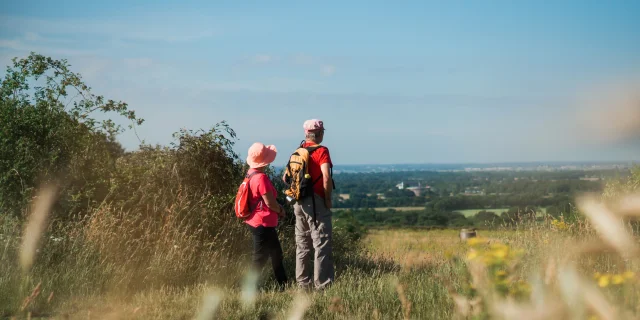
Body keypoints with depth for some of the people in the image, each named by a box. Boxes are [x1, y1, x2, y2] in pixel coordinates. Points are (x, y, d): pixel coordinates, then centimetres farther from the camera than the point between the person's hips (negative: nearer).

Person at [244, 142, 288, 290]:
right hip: (263, 224, -10)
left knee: (276, 252, 19)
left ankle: (283, 285, 28)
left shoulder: (251, 174, 6)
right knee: (260, 258, -1)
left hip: (255, 221, 10)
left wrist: (278, 207, 6)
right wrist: (281, 210, -1)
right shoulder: (261, 178, -23)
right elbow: (270, 202, -20)